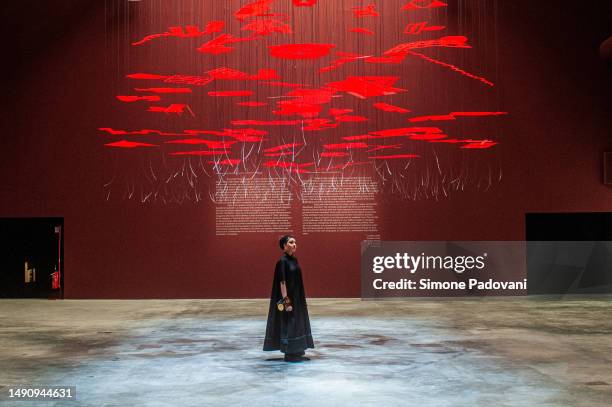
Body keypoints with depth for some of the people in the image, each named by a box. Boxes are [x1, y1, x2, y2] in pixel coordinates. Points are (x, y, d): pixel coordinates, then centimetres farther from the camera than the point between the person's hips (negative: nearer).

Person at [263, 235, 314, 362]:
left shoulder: (294, 260, 11)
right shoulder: (282, 261, -14)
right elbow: (282, 282, -18)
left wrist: (300, 298, 16)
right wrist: (286, 301, -21)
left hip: (297, 298, 9)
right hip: (288, 297, -9)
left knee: (298, 324, 11)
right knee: (288, 324, -3)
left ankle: (297, 352, 18)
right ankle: (289, 354, 5)